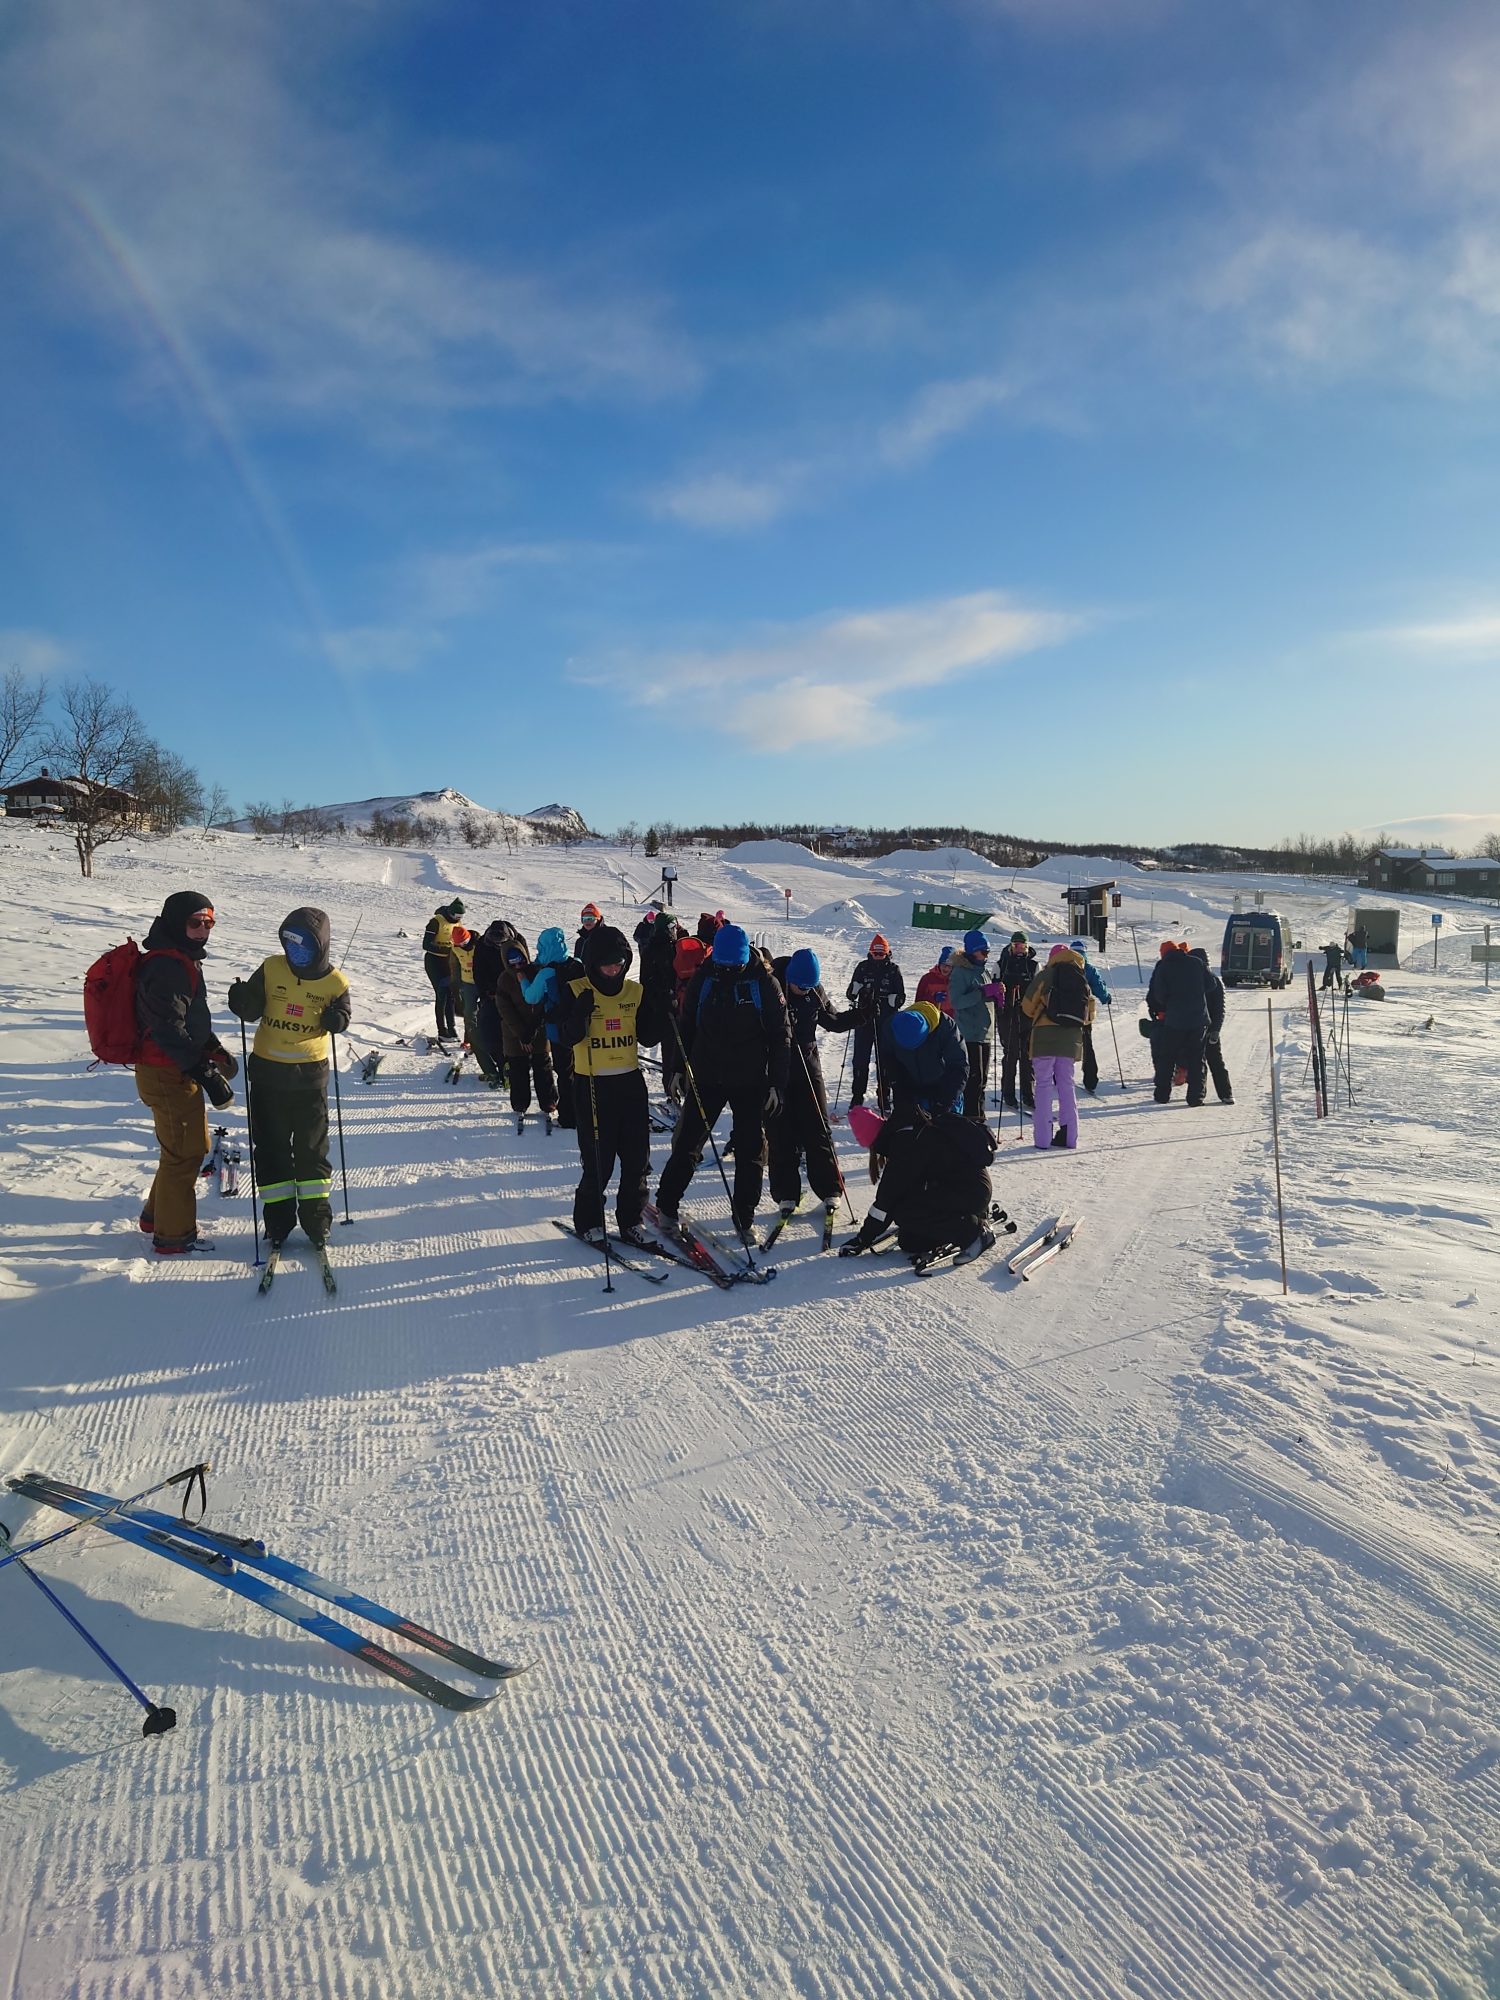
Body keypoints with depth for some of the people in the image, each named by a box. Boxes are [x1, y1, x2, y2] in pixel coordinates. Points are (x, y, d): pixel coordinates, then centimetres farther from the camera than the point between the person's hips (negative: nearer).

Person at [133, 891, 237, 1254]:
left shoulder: (183, 959, 12)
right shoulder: (167, 967, -22)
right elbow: (169, 1031, -26)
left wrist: (214, 1049, 19)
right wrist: (207, 1075, -26)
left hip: (177, 1070, 11)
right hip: (168, 1074, -11)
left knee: (190, 1146, 22)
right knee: (184, 1152, 0)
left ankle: (158, 1214, 38)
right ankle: (173, 1235, 13)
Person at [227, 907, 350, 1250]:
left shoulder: (334, 981, -7)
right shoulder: (271, 968, -6)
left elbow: (341, 1017, 6)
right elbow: (252, 1010, 1)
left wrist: (336, 1019, -17)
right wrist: (242, 1001, -21)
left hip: (310, 1074, -1)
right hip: (267, 1071, 1)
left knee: (312, 1148, 7)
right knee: (271, 1147, 7)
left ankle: (316, 1218, 18)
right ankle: (278, 1218, 18)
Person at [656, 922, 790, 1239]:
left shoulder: (764, 983, -7)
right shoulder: (703, 980, -3)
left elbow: (780, 1037, -4)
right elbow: (685, 1027, 7)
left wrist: (777, 1084, -8)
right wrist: (678, 1068, 5)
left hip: (751, 1082, -1)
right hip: (706, 1078, 1)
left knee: (751, 1152, 6)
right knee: (687, 1143, 6)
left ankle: (744, 1217, 19)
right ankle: (666, 1203, 23)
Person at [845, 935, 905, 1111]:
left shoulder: (894, 969, 3)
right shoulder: (863, 967, 5)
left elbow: (901, 997, 1)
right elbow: (851, 993, 8)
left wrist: (884, 1001, -18)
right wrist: (854, 990, -16)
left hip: (886, 1020, -1)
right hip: (864, 1018, 1)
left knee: (884, 1058, 4)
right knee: (861, 1058, 1)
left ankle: (883, 1095, 12)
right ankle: (858, 1095, 9)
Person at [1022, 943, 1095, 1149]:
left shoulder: (1046, 975, -1)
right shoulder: (1082, 980, 11)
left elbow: (1027, 1006, 1)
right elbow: (1089, 1014, 11)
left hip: (1045, 1035, -4)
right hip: (1071, 1038, 4)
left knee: (1043, 1085, -1)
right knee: (1066, 1085, 12)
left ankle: (1042, 1138, -5)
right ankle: (1068, 1136, 10)